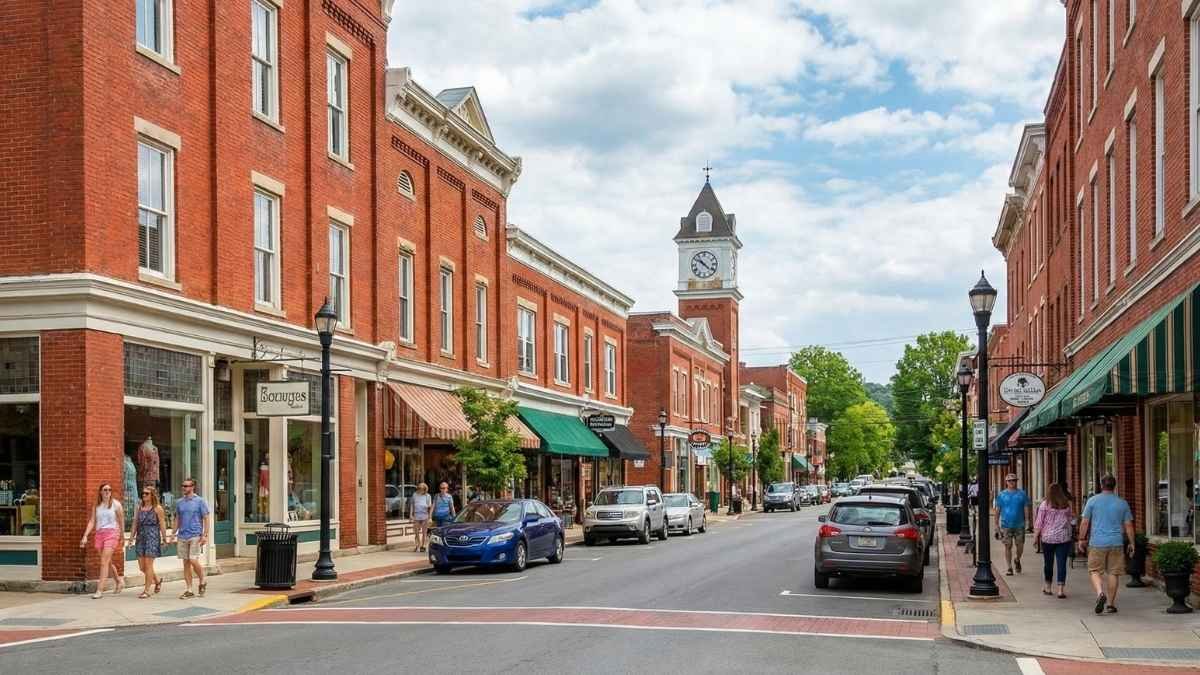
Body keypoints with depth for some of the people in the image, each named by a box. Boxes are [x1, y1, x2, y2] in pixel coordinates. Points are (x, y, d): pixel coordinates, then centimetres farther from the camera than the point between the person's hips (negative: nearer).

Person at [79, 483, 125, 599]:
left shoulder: (115, 504, 1)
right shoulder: (97, 506, 11)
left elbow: (121, 521, 6)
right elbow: (92, 521, 7)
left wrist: (122, 538, 8)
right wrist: (85, 536, -4)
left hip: (111, 533, -5)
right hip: (99, 533, 5)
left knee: (104, 562, -13)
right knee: (108, 562, 13)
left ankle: (100, 590, -15)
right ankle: (119, 581, 34)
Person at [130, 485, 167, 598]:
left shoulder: (157, 508, -4)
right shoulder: (140, 507, 12)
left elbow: (162, 524, -5)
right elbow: (135, 522, 11)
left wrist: (164, 538, -9)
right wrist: (132, 535, 1)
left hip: (152, 537, -6)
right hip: (140, 537, 6)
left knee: (148, 564, -6)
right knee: (141, 566, 6)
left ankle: (146, 590, 0)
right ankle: (157, 579, 30)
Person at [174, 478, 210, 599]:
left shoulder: (200, 501, -2)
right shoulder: (179, 502, 11)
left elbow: (206, 519, -3)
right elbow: (177, 519, 18)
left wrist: (205, 535, -11)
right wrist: (174, 534, 10)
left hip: (195, 536, -5)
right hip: (182, 536, 5)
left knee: (193, 561, -12)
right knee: (186, 563, 5)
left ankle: (202, 582, 12)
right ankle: (189, 590, 10)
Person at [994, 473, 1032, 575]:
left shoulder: (1022, 494, 3)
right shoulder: (1001, 494, 5)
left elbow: (1026, 508, 2)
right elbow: (997, 510, 7)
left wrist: (1028, 520, -9)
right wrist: (996, 524, 4)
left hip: (1019, 525, 0)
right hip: (1006, 525, 0)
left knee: (1020, 546, 2)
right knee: (1008, 546, -2)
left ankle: (1017, 560, 32)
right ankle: (1009, 568, 6)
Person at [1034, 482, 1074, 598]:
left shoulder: (1045, 504, -6)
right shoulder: (1066, 504, 2)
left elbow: (1039, 522, -5)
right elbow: (1069, 519, 15)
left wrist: (1036, 536, 2)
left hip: (1048, 537, -1)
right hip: (1064, 538, 1)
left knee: (1048, 563, 12)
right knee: (1061, 563, 0)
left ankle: (1047, 587, 24)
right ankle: (1061, 590, -6)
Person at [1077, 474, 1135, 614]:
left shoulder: (1093, 501, 0)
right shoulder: (1122, 503, 5)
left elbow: (1084, 522, 0)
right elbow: (1128, 525, 5)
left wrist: (1081, 539, 9)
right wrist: (1131, 543, 12)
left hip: (1097, 543, -2)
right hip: (1116, 543, 2)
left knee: (1095, 571, 7)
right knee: (1113, 573, 7)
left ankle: (1100, 593, -18)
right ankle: (1110, 604, 10)